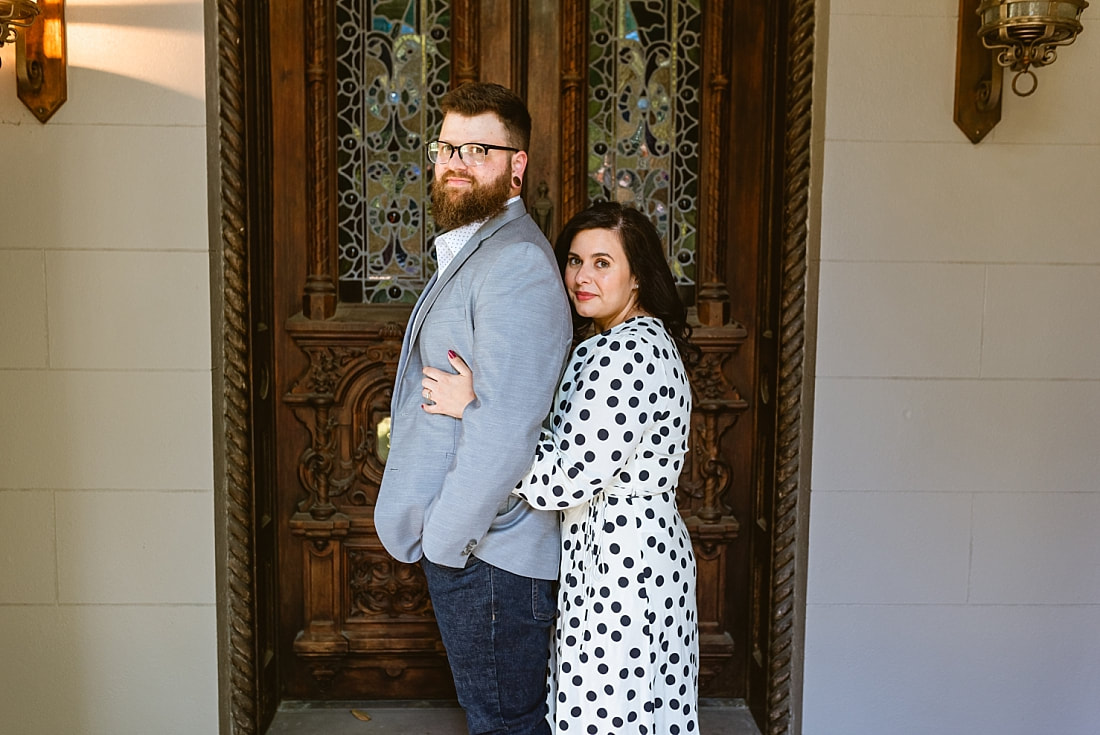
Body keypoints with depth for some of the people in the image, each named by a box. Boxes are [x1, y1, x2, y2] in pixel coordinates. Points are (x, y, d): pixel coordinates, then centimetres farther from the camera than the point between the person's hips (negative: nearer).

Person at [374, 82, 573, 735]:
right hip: (459, 541, 10)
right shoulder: (469, 251, 15)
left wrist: (444, 539, -17)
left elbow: (503, 432, -25)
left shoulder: (517, 264, -20)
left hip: (489, 552, -10)